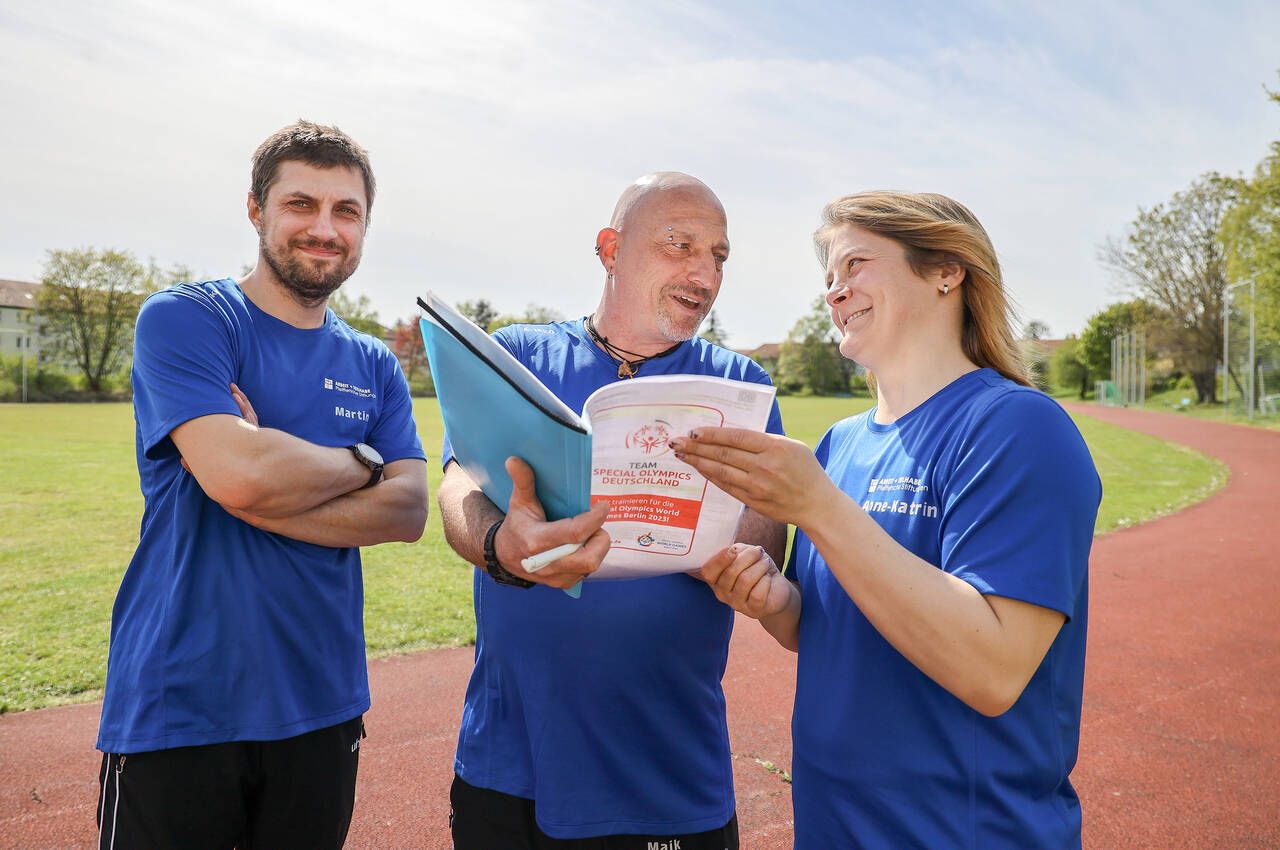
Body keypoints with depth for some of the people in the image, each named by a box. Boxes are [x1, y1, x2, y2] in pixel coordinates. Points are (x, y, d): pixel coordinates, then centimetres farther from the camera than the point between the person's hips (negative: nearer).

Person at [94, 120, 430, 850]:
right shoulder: (183, 320, -7)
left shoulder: (374, 367, 8)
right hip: (177, 711, -4)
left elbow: (409, 511, -5)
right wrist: (365, 462, -7)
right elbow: (238, 474, -23)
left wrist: (273, 482, -16)